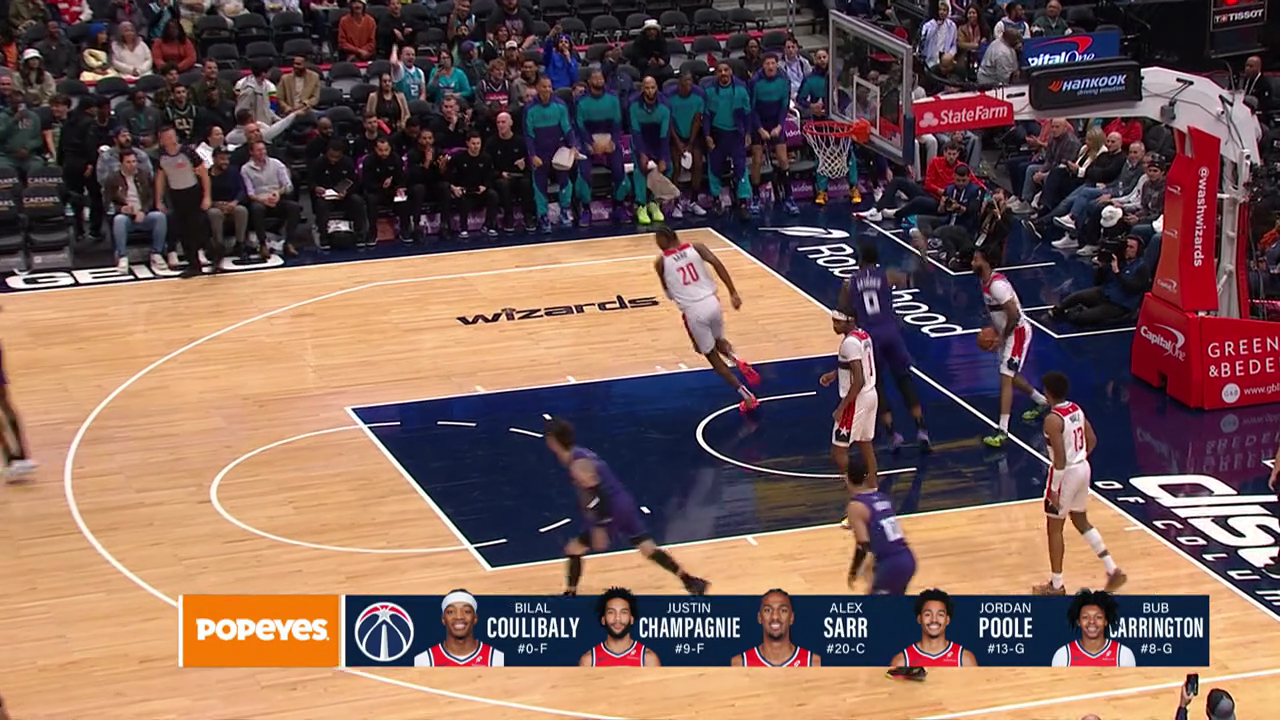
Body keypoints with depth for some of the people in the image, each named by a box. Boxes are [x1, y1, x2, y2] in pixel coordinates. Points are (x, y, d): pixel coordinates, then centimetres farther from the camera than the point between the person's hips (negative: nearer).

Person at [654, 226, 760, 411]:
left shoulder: (661, 262, 5)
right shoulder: (696, 247, 8)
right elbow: (717, 264, -7)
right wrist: (733, 293, -8)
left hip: (693, 311, -3)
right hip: (712, 302, 3)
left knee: (712, 355, 14)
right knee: (718, 341, 32)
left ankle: (747, 396, 6)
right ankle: (737, 360, -1)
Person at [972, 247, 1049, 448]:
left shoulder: (997, 284, -26)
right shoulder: (985, 282, 5)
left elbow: (1014, 315, -28)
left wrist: (1002, 338, -18)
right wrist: (994, 331, 8)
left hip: (1017, 332, -11)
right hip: (1006, 332, 11)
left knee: (1006, 379, -15)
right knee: (1010, 376, 24)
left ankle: (1002, 431, -17)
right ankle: (1042, 402, 46)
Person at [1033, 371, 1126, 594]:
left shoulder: (1052, 419, -22)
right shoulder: (1077, 410, 4)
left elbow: (1060, 459, -25)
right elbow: (1092, 441, 11)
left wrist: (1054, 489, -19)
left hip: (1066, 473, -8)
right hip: (1083, 468, 8)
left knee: (1054, 528, 6)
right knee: (1081, 522, 23)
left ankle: (1056, 586, 14)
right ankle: (1113, 570, 18)